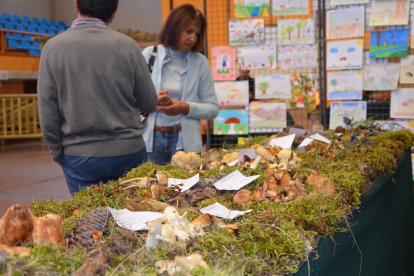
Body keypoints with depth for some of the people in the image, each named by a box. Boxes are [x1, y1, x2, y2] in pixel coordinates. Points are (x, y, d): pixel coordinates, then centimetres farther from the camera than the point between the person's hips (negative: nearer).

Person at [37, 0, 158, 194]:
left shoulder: (53, 47, -6)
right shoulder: (127, 45, -7)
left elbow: (47, 114, -5)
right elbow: (149, 104, 1)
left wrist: (58, 153, 8)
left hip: (80, 157, 0)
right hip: (129, 151, 0)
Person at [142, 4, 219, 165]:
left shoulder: (200, 62, 1)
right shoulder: (150, 54, 1)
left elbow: (213, 108, 2)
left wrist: (186, 108, -14)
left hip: (186, 141, 0)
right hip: (152, 139, 0)